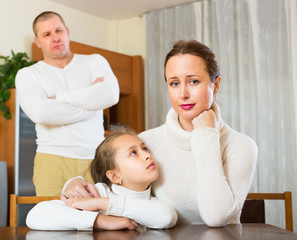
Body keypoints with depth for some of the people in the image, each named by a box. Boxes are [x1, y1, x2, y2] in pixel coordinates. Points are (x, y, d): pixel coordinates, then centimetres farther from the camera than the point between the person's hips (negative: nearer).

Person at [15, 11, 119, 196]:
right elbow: (39, 112, -13)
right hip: (53, 160, -1)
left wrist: (59, 98, -7)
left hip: (95, 158, 1)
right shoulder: (27, 75, 8)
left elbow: (111, 95, -10)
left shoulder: (94, 62, 12)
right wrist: (91, 105, -7)